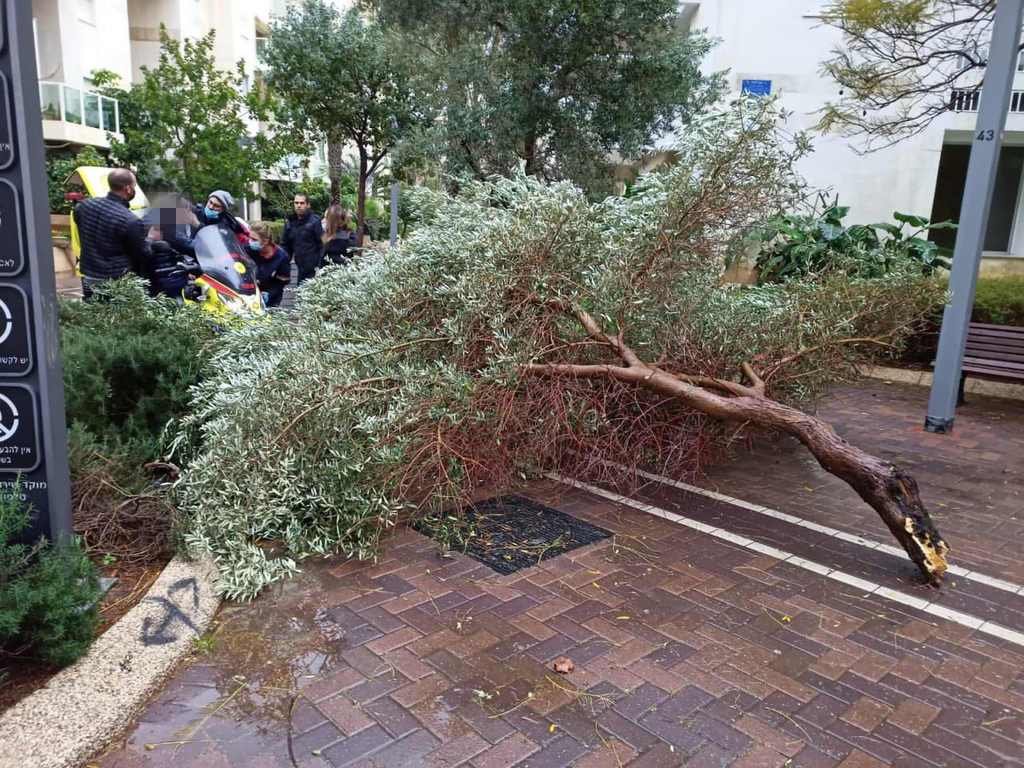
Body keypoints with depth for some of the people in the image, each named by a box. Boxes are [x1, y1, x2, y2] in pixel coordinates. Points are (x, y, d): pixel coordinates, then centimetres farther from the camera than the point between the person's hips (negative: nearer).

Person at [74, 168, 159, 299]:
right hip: (118, 285, -7)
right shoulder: (131, 221, -22)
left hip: (89, 279, 7)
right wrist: (151, 238, 9)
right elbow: (144, 256, -11)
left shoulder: (85, 205, -2)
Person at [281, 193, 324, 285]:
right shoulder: (289, 223, 11)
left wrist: (320, 268, -19)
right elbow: (286, 247, 18)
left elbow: (323, 245, -13)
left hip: (314, 270, -7)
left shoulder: (314, 221, -8)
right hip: (302, 270, 7)